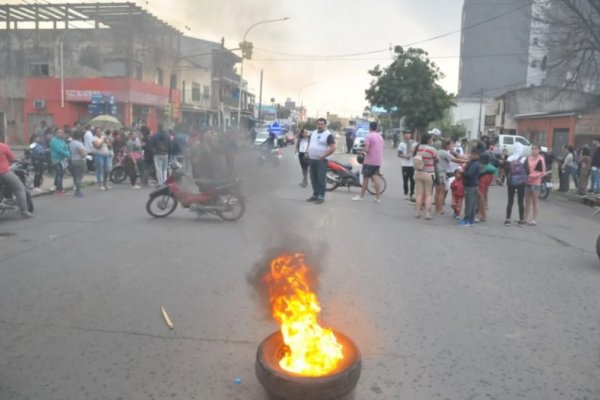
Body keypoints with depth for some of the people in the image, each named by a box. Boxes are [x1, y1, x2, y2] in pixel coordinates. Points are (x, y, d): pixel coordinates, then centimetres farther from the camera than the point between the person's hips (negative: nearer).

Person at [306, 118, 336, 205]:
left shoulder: (328, 135, -10)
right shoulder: (313, 133, 14)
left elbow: (333, 148, -16)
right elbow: (310, 144, 26)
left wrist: (323, 156, -18)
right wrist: (308, 153, 9)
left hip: (321, 160, -7)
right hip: (312, 160, 7)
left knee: (321, 179, -7)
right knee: (313, 179, 12)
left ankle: (321, 196, -4)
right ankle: (315, 195, 21)